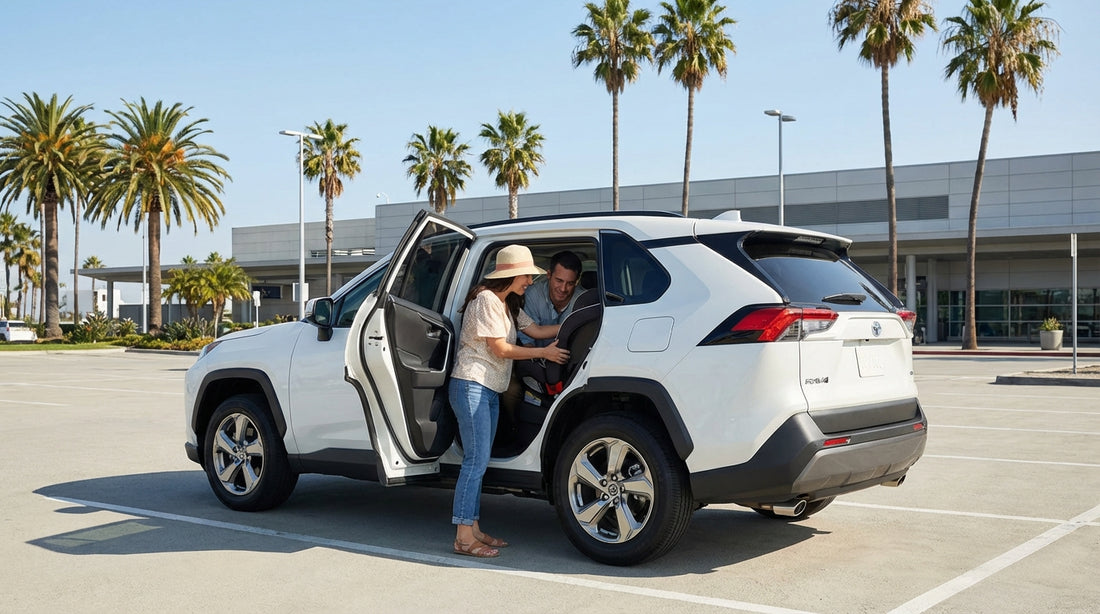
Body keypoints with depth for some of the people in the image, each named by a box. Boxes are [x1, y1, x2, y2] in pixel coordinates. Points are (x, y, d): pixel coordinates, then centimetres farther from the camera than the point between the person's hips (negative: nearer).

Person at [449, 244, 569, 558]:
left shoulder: (508, 305, 19)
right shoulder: (486, 299, -12)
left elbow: (536, 330, 17)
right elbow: (501, 349, -14)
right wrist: (544, 352, -9)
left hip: (490, 391, 10)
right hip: (471, 387, -10)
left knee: (478, 462, 9)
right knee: (476, 461, -12)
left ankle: (473, 530, 13)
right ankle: (463, 537, -11)